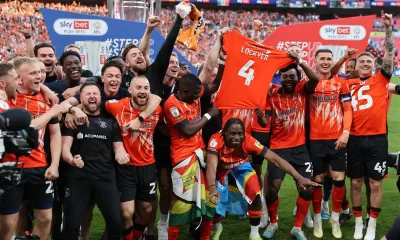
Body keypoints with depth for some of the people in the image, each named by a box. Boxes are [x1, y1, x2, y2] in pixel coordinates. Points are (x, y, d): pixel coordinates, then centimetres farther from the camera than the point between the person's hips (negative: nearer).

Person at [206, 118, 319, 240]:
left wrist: (299, 178, -41)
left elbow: (274, 158, -34)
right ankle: (217, 227, 28)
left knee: (255, 192, -24)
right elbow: (211, 165, -46)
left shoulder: (248, 140, -32)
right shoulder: (216, 140, -36)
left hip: (241, 166, 1)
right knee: (214, 204, -11)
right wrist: (212, 188, -66)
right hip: (221, 170, -1)